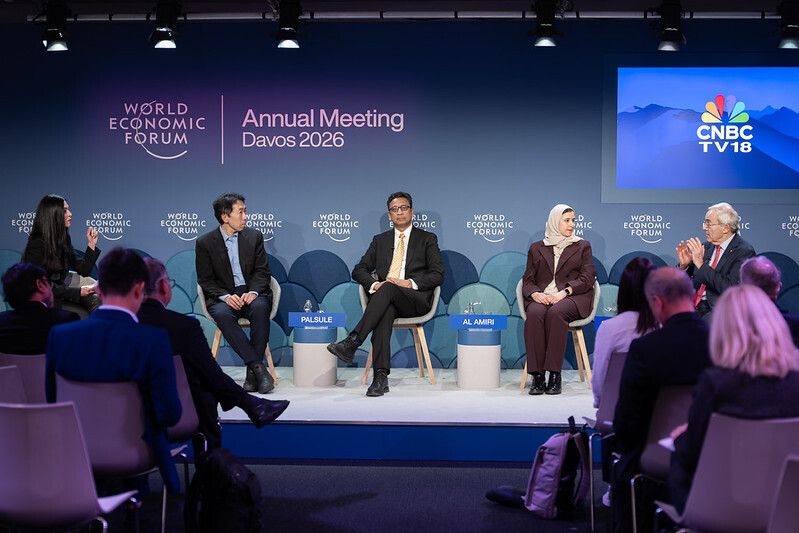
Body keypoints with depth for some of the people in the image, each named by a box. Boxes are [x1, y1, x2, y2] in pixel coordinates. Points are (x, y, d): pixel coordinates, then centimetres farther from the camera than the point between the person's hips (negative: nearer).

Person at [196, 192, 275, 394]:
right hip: (223, 296, -1)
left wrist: (253, 292, -16)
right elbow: (206, 280, 0)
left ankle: (252, 373, -30)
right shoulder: (205, 243, 2)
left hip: (252, 294, 1)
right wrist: (226, 296, -18)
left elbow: (262, 271, 5)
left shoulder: (254, 236, 8)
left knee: (260, 307, -34)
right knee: (222, 314, -36)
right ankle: (259, 368, -35)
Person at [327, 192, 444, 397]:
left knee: (388, 288, -36)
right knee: (385, 311, -36)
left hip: (416, 299, -2)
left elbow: (438, 274, 4)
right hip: (384, 298, 2)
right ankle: (381, 377, -45)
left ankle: (352, 342, -43)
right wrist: (374, 284, -6)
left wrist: (411, 283, -12)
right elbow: (359, 270, 16)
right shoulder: (380, 240, 24)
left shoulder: (427, 239, 15)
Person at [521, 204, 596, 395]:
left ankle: (554, 374, -35)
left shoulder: (582, 246, 17)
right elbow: (528, 280, 13)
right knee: (534, 314, -34)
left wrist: (564, 292, -13)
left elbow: (587, 278, 4)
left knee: (555, 313, -37)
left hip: (572, 297, -1)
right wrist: (535, 293, -11)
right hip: (542, 297, 2)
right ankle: (537, 374, -34)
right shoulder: (537, 248, 20)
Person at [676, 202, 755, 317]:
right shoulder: (707, 247, 13)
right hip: (694, 307, 7)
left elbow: (729, 288, -20)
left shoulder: (744, 251, -7)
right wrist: (684, 265, -3)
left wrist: (701, 264, -19)